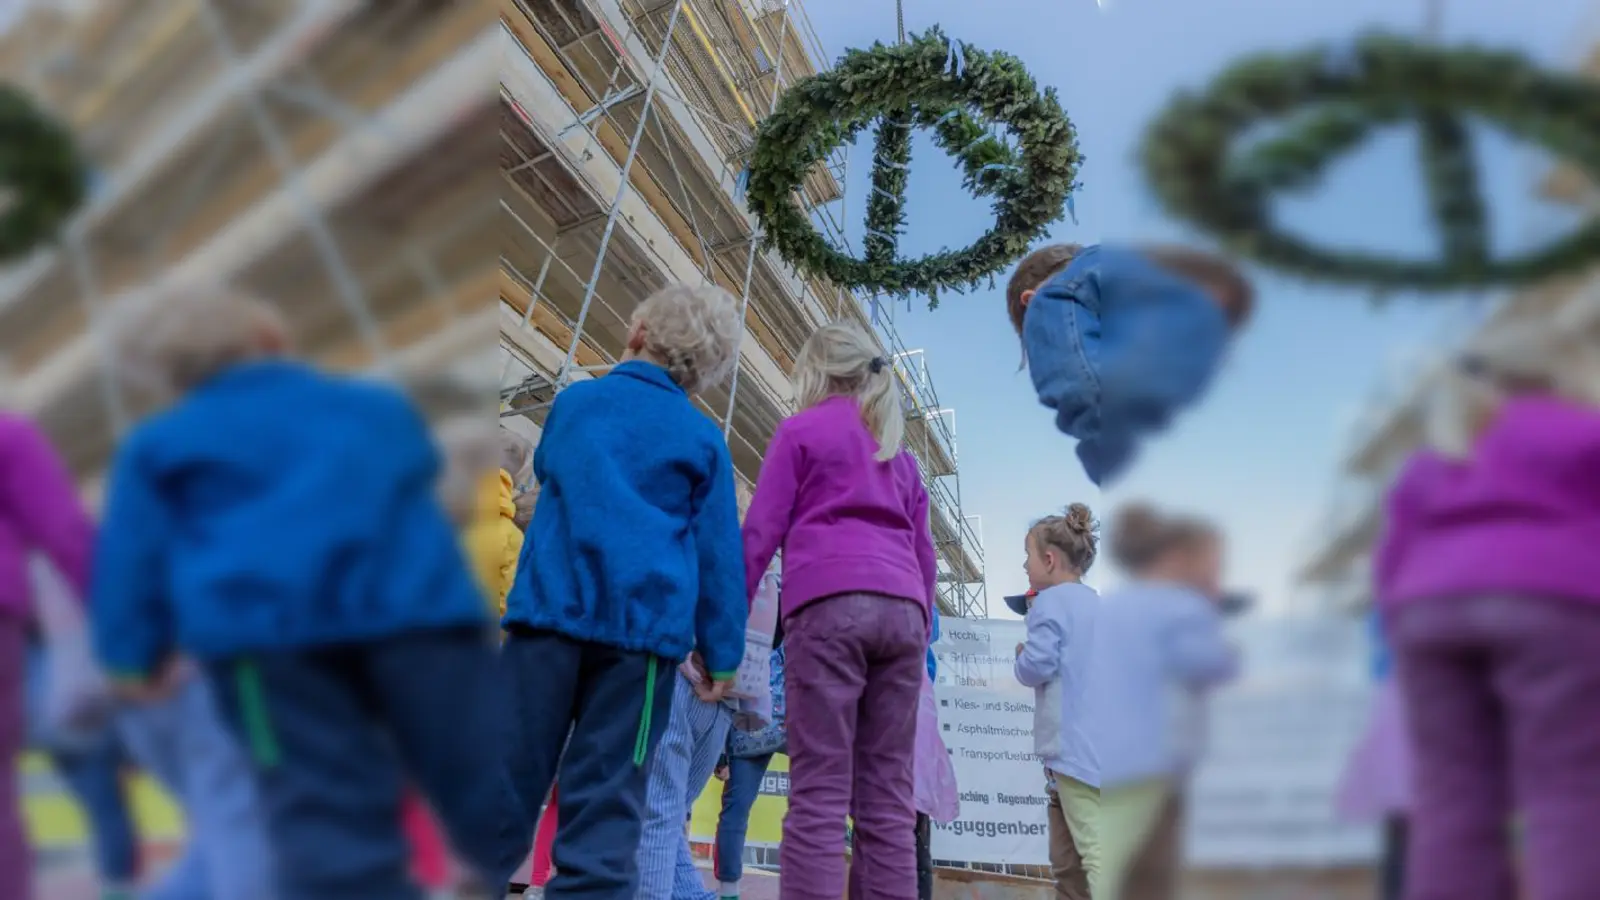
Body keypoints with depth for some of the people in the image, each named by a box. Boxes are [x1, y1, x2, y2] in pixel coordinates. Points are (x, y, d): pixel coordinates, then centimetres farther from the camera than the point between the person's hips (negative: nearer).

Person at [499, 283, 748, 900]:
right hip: (644, 623, -1)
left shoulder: (572, 402, 13)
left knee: (508, 784, 5)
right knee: (606, 804, 1)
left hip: (549, 608, 2)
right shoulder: (703, 438, 7)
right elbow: (719, 553, 4)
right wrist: (721, 654, 7)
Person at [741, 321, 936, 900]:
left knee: (818, 795, -7)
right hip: (901, 610, 5)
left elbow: (761, 531, 2)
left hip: (829, 605, -5)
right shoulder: (899, 451, 27)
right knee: (889, 800, 5)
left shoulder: (800, 429, 11)